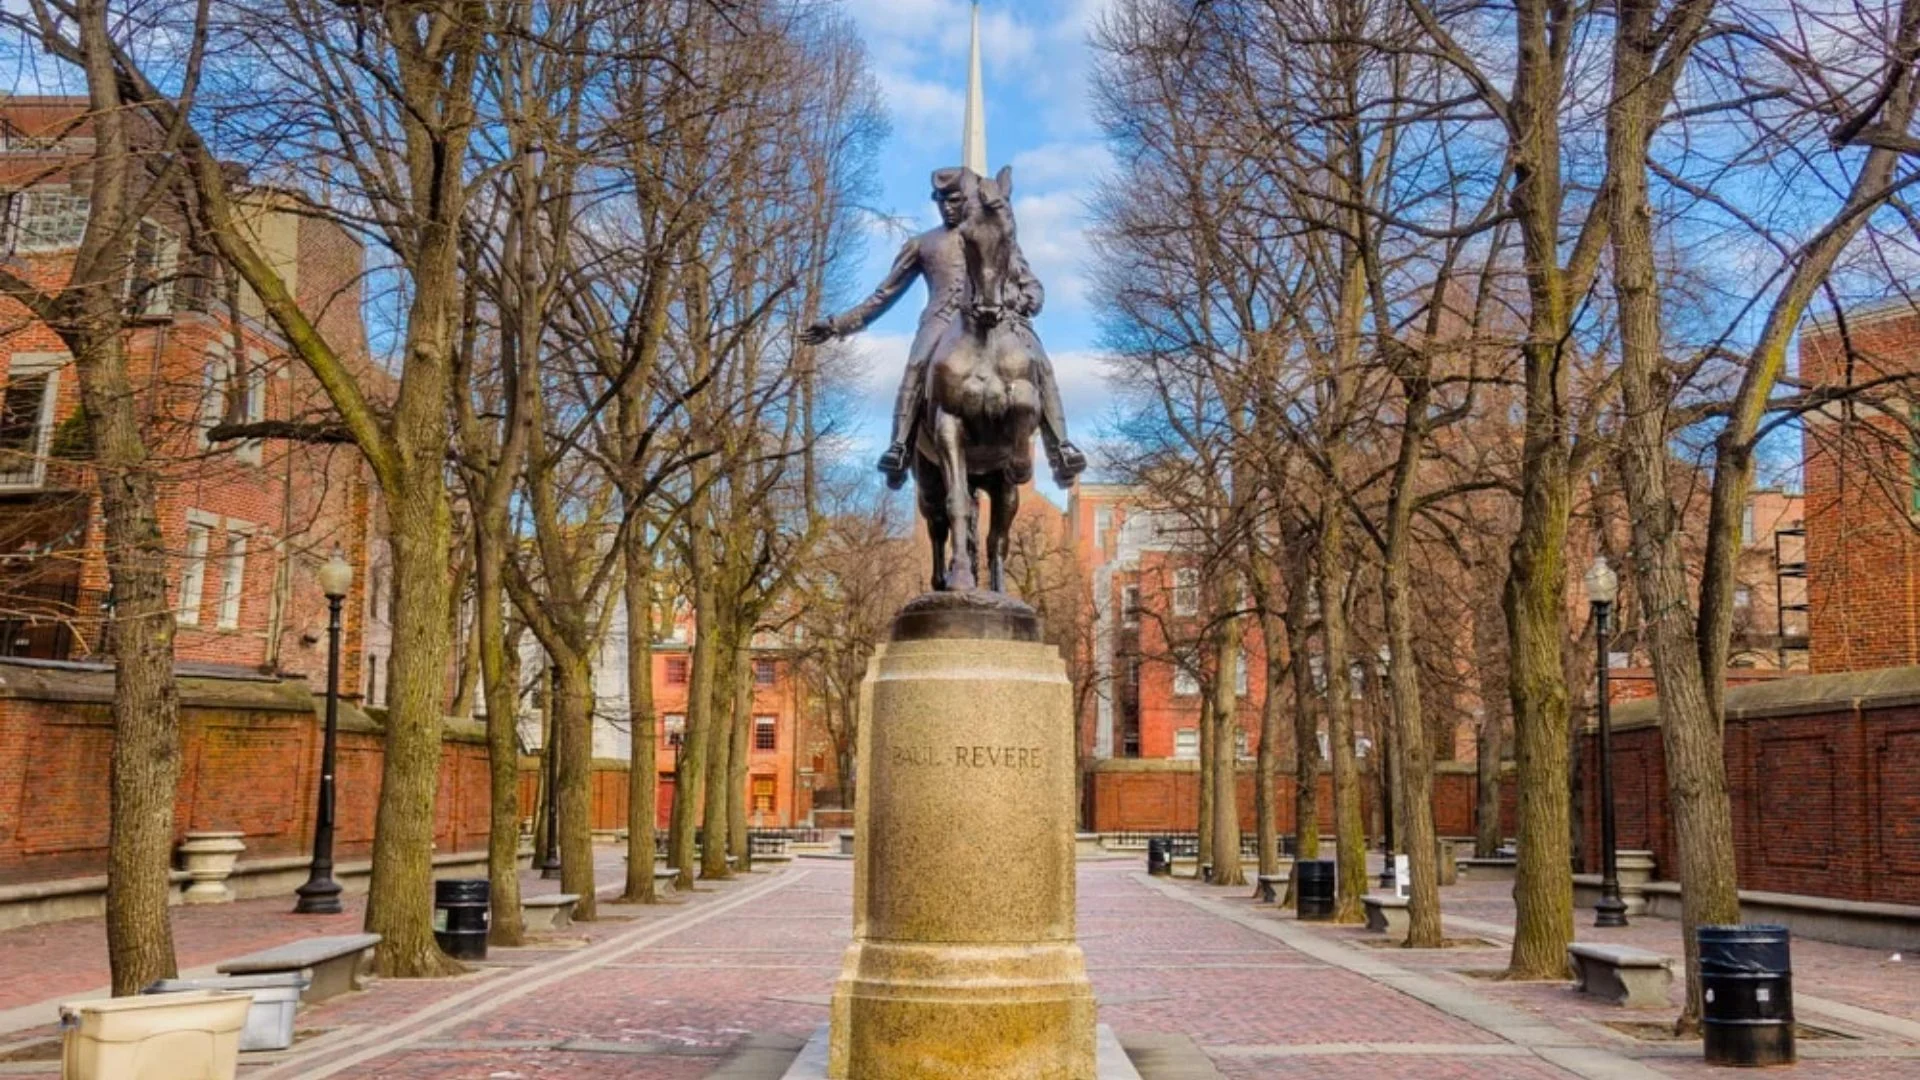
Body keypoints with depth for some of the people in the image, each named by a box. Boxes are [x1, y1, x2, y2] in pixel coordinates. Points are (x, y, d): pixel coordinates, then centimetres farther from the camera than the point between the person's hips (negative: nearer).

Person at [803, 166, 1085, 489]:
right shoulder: (923, 244, 25)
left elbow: (1033, 286, 21)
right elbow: (884, 294, 26)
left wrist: (1024, 300, -5)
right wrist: (837, 325, 19)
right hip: (944, 318, 0)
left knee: (1041, 365, -28)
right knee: (917, 365, -34)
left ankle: (1061, 449, -33)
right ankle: (899, 447, -42)